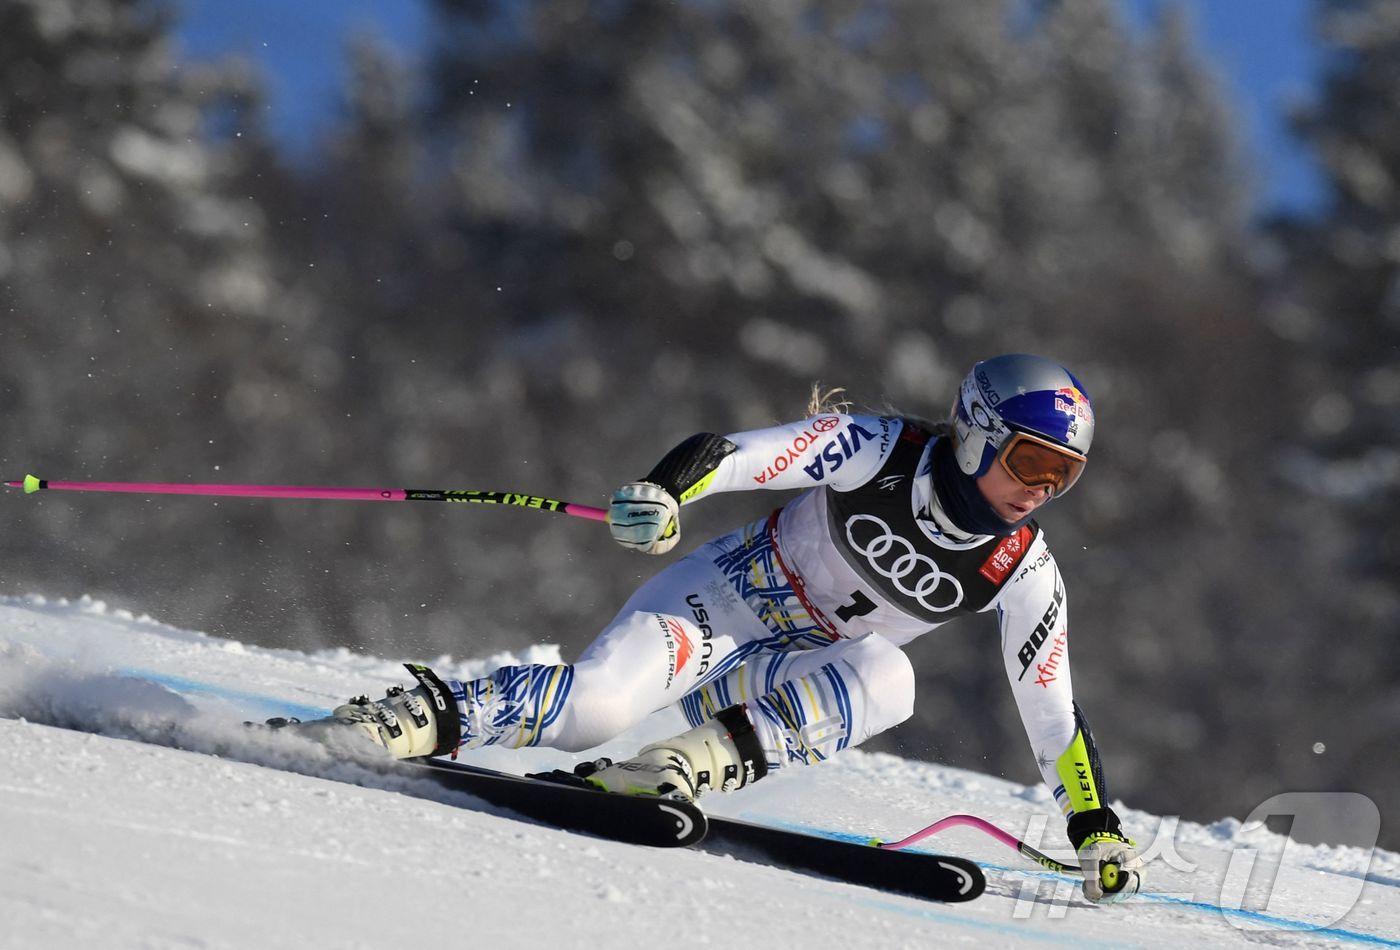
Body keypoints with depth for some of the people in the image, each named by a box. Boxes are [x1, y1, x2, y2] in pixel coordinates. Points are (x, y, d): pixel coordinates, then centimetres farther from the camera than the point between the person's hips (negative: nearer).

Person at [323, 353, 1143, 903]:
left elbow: (1053, 711, -2)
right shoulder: (881, 451, -19)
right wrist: (664, 490, -46)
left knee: (888, 679, -33)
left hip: (808, 674, 3)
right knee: (591, 707, -28)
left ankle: (707, 760, -36)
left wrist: (1097, 828, -5)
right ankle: (419, 718, -15)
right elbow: (736, 453, -25)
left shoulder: (1021, 572, -10)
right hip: (734, 593, -3)